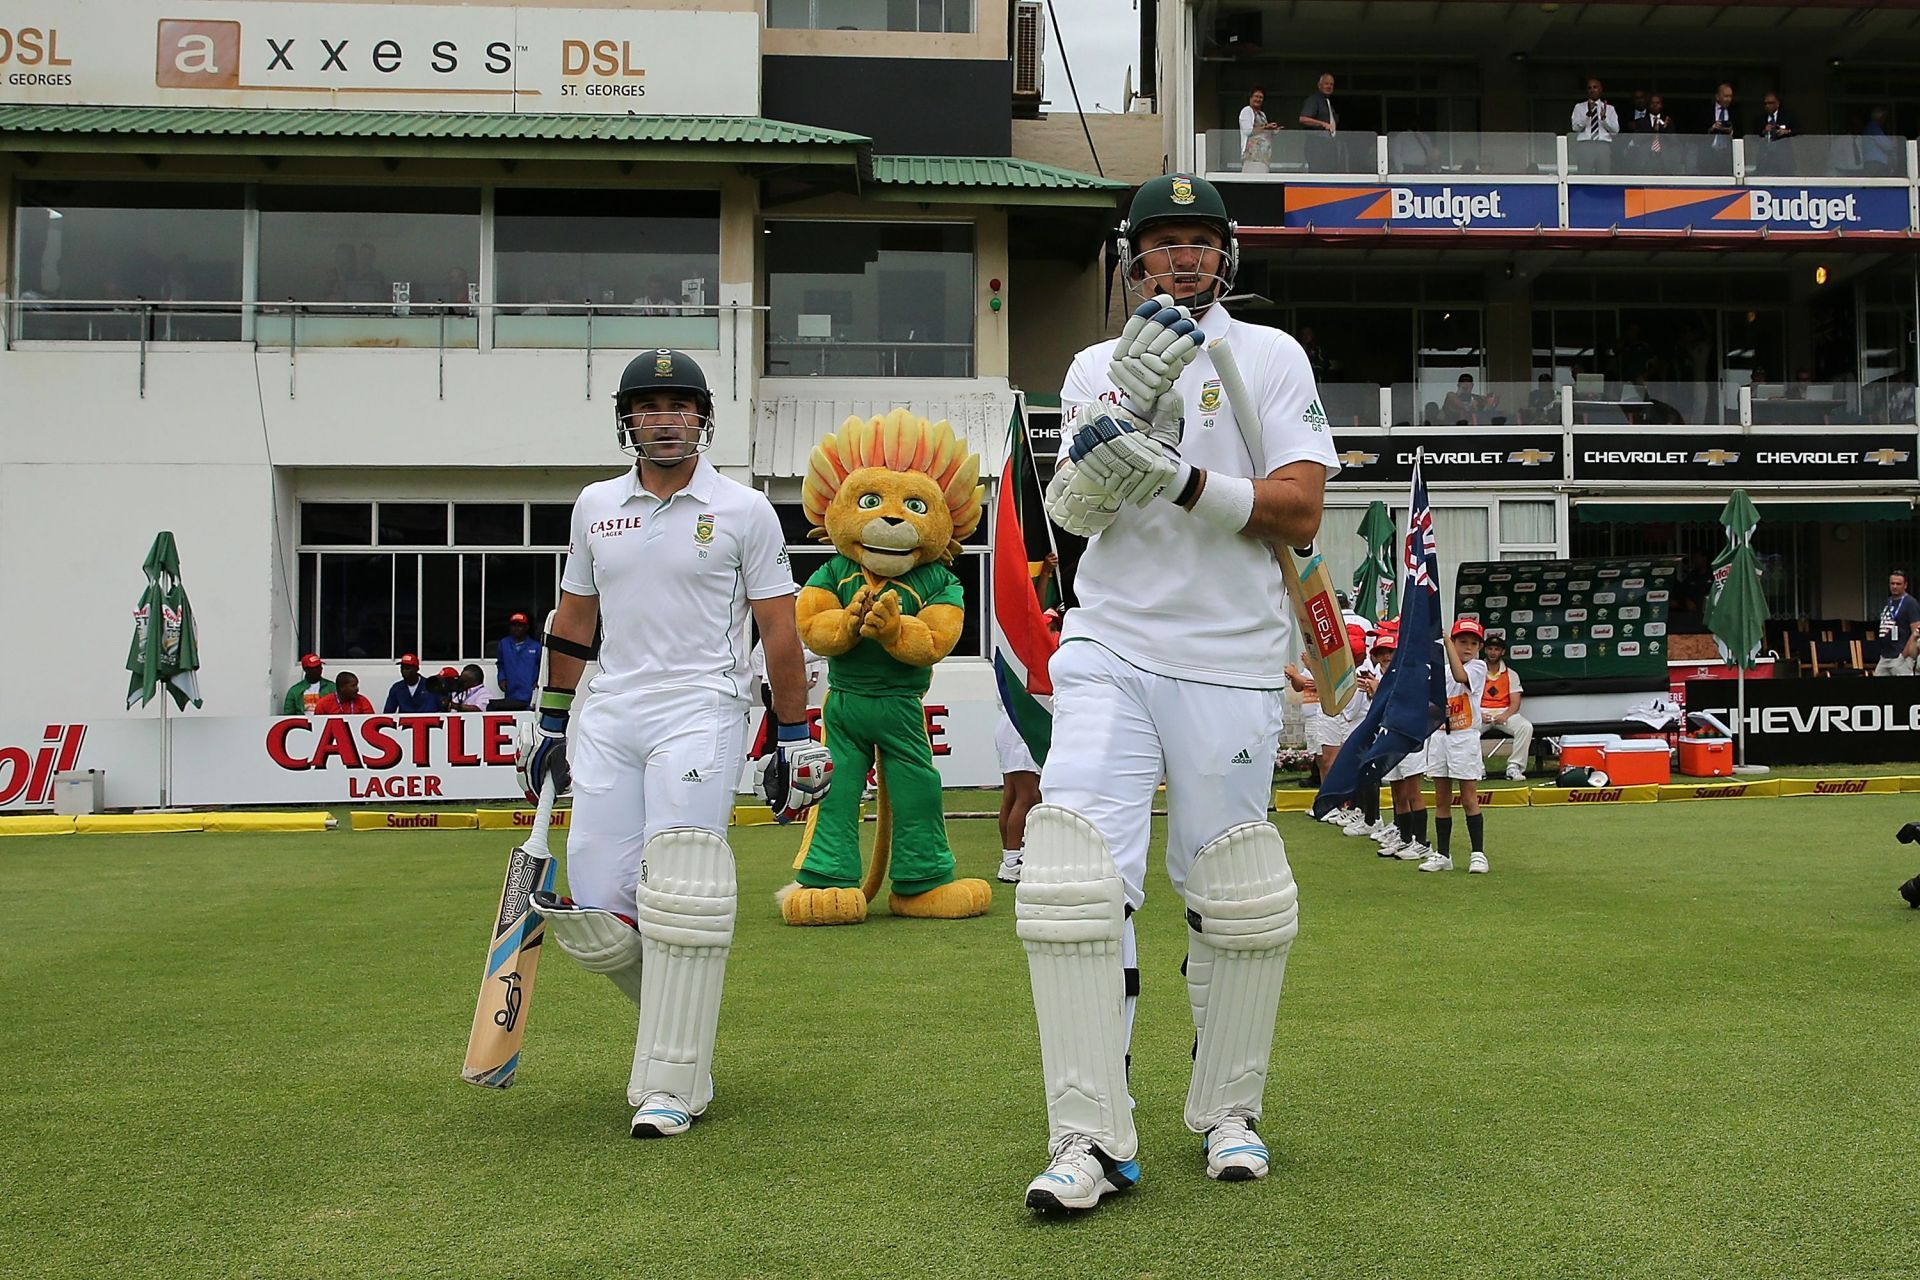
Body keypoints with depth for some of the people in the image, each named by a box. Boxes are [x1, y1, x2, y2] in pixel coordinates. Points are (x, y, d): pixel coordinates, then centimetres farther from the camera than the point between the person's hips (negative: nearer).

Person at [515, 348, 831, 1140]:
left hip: (700, 713, -4)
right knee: (594, 913, -2)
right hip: (609, 719, 4)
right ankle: (680, 1013, 27)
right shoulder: (595, 507, 14)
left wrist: (796, 740, -1)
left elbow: (780, 633, 2)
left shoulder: (744, 511, 3)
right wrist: (548, 724, 20)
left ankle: (669, 1088, -4)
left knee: (678, 895, -15)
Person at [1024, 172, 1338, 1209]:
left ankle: (1229, 1112, 23)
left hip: (1229, 658, -1)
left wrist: (1182, 480, -17)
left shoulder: (1271, 358, 5)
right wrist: (1126, 403, -15)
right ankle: (1091, 1141, -6)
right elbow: (1069, 513, -1)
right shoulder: (1095, 366, 13)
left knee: (1234, 899, 3)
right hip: (1108, 648, 2)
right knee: (1074, 876, -12)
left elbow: (1300, 510, -6)